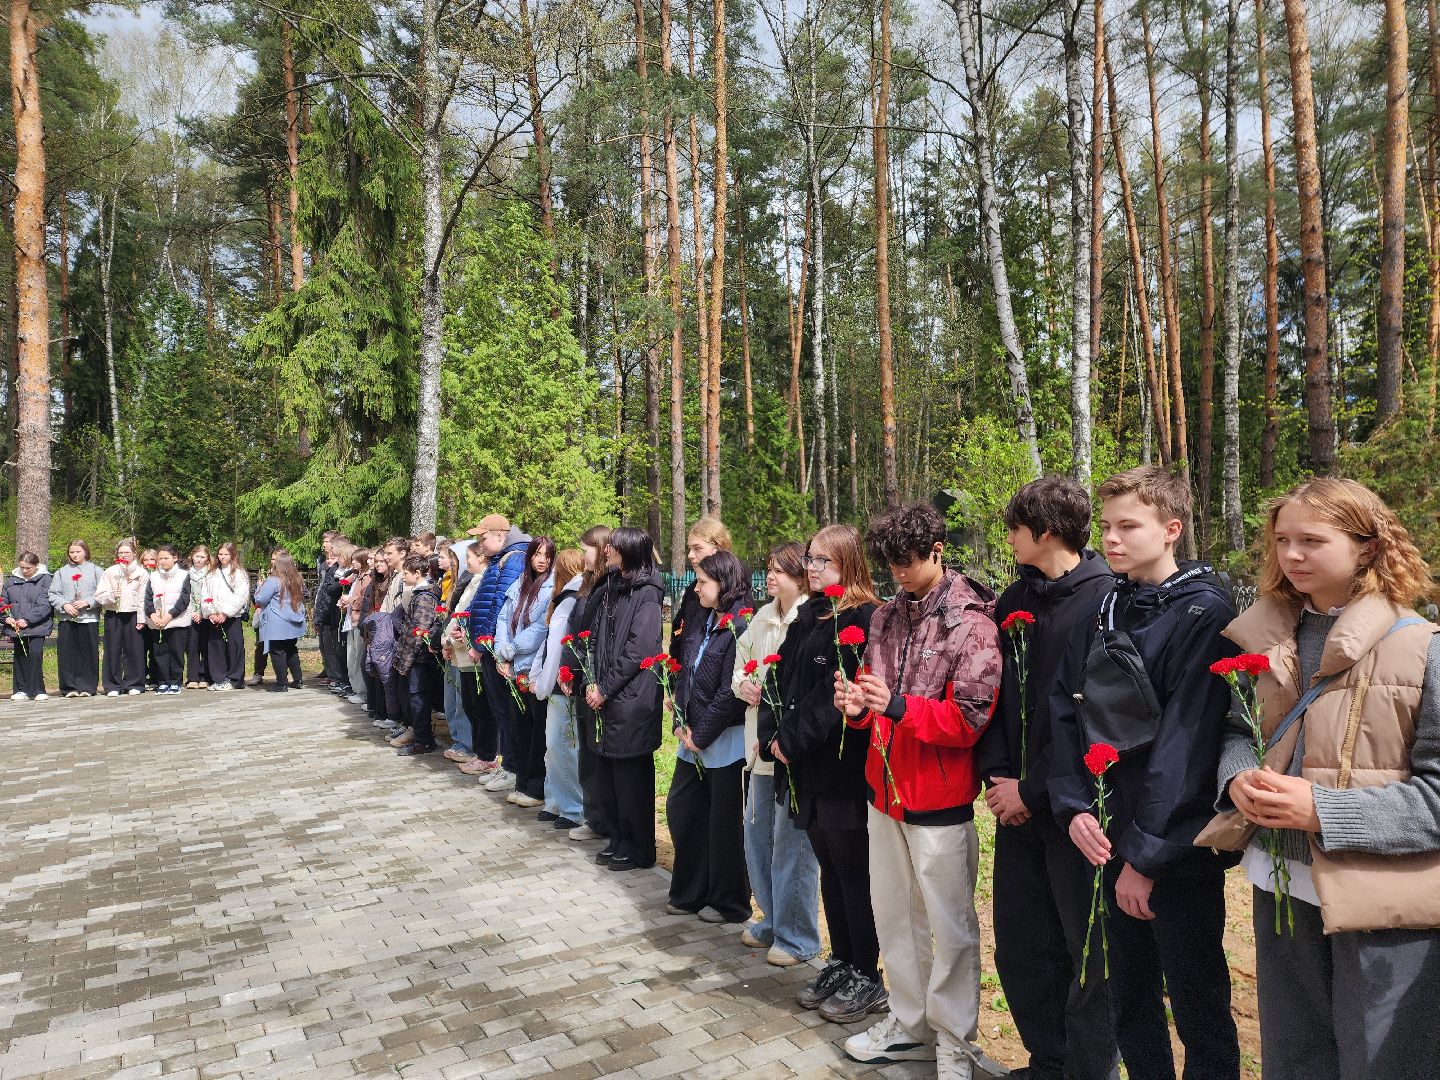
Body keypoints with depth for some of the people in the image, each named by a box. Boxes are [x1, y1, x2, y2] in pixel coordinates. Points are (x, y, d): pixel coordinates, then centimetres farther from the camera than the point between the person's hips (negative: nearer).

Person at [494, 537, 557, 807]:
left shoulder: (554, 587, -8)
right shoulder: (518, 585, 14)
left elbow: (542, 628, -15)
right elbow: (503, 619, 12)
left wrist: (510, 651, -10)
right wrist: (502, 654, -3)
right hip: (514, 670, 7)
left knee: (540, 731, 0)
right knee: (519, 727, 12)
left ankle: (538, 789, 8)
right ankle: (523, 782, 22)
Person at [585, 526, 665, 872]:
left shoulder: (646, 594, -11)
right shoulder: (609, 589, 13)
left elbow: (638, 650, -17)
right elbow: (595, 639, 14)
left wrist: (605, 689, -13)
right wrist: (592, 682, 1)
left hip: (631, 700, -7)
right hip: (605, 698, 8)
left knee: (632, 777, 2)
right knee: (606, 775, 14)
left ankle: (639, 849, 17)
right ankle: (618, 840, 29)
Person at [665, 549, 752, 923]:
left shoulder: (741, 627, -18)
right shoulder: (702, 623, 9)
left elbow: (731, 693, -20)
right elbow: (684, 675, 11)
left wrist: (700, 734, -13)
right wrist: (681, 724, 1)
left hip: (726, 743, -9)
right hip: (693, 740, 9)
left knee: (724, 823, 5)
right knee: (680, 810, 15)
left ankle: (729, 903, 23)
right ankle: (689, 893, 31)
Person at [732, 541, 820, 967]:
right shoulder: (762, 619, 11)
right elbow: (740, 665, 21)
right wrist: (743, 684, 0)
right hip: (761, 744, 9)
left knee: (792, 841, 1)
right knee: (757, 833, 18)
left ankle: (797, 937, 18)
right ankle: (772, 920, 36)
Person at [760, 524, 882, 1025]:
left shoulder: (864, 619, -15)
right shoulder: (808, 617, 12)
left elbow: (840, 696, -22)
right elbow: (782, 681, 11)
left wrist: (793, 741, -16)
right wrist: (772, 736, -2)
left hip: (843, 768, -8)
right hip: (806, 768, 8)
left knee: (853, 873, 5)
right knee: (830, 870, 18)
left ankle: (867, 977, 20)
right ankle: (841, 963, 32)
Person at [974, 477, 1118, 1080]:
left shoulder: (1105, 601, -13)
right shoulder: (1015, 603, 10)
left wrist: (1035, 791, -14)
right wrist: (996, 775, -1)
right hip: (1016, 804, 7)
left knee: (1088, 953, 7)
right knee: (1020, 949, 15)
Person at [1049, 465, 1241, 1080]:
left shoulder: (1202, 613, -13)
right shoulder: (1103, 613, 7)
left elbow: (1186, 740, -18)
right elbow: (1066, 711, 5)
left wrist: (1147, 854, -18)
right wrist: (1074, 806, -7)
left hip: (1179, 844, -6)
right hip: (1114, 835, 6)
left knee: (1198, 1010, 9)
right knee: (1129, 1001, 18)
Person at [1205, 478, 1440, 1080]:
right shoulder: (1265, 638, 4)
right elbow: (1235, 728, 12)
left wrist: (1323, 810, -23)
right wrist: (1237, 777, -9)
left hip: (1383, 896, -5)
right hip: (1282, 887, 5)